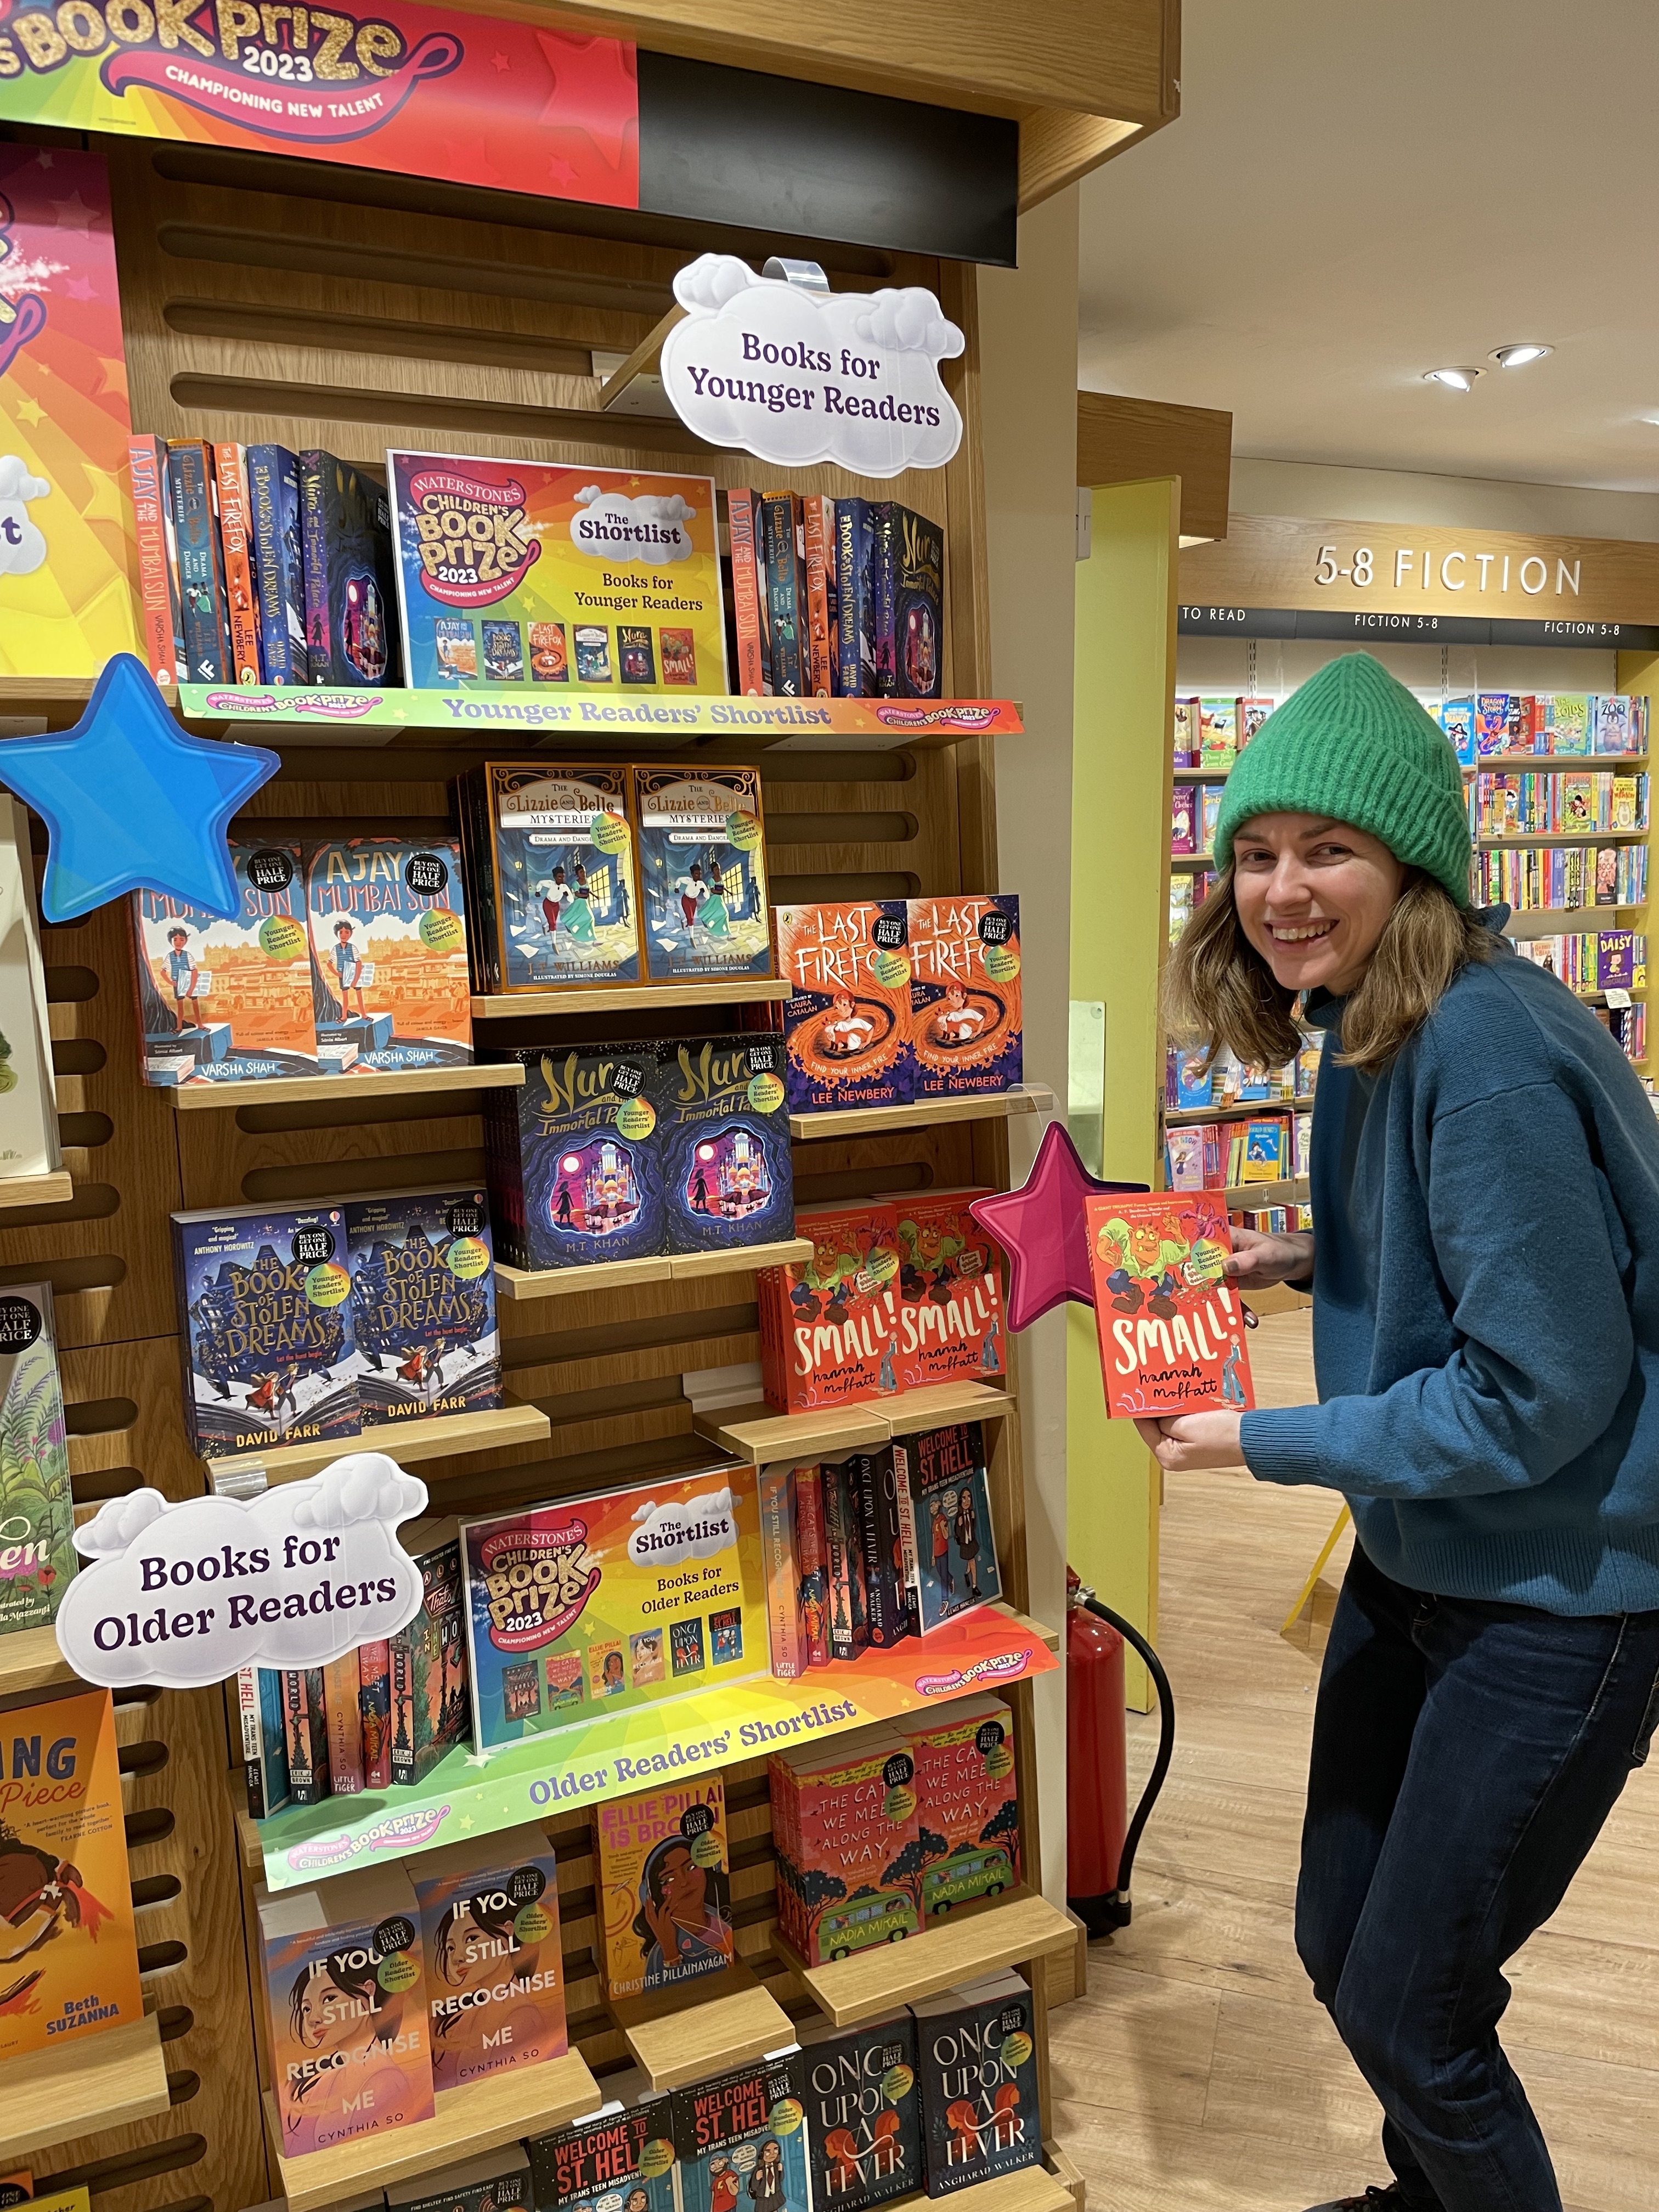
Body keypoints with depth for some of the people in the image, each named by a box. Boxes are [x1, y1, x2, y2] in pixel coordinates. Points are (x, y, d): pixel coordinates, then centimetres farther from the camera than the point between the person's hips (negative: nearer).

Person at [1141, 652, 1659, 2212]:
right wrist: (1309, 1260, 1)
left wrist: (1262, 1441, -19)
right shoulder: (1369, 1024, 2)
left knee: (1406, 2007, 7)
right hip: (1414, 1558, 9)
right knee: (1340, 1944, 22)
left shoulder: (1489, 1054, -27)